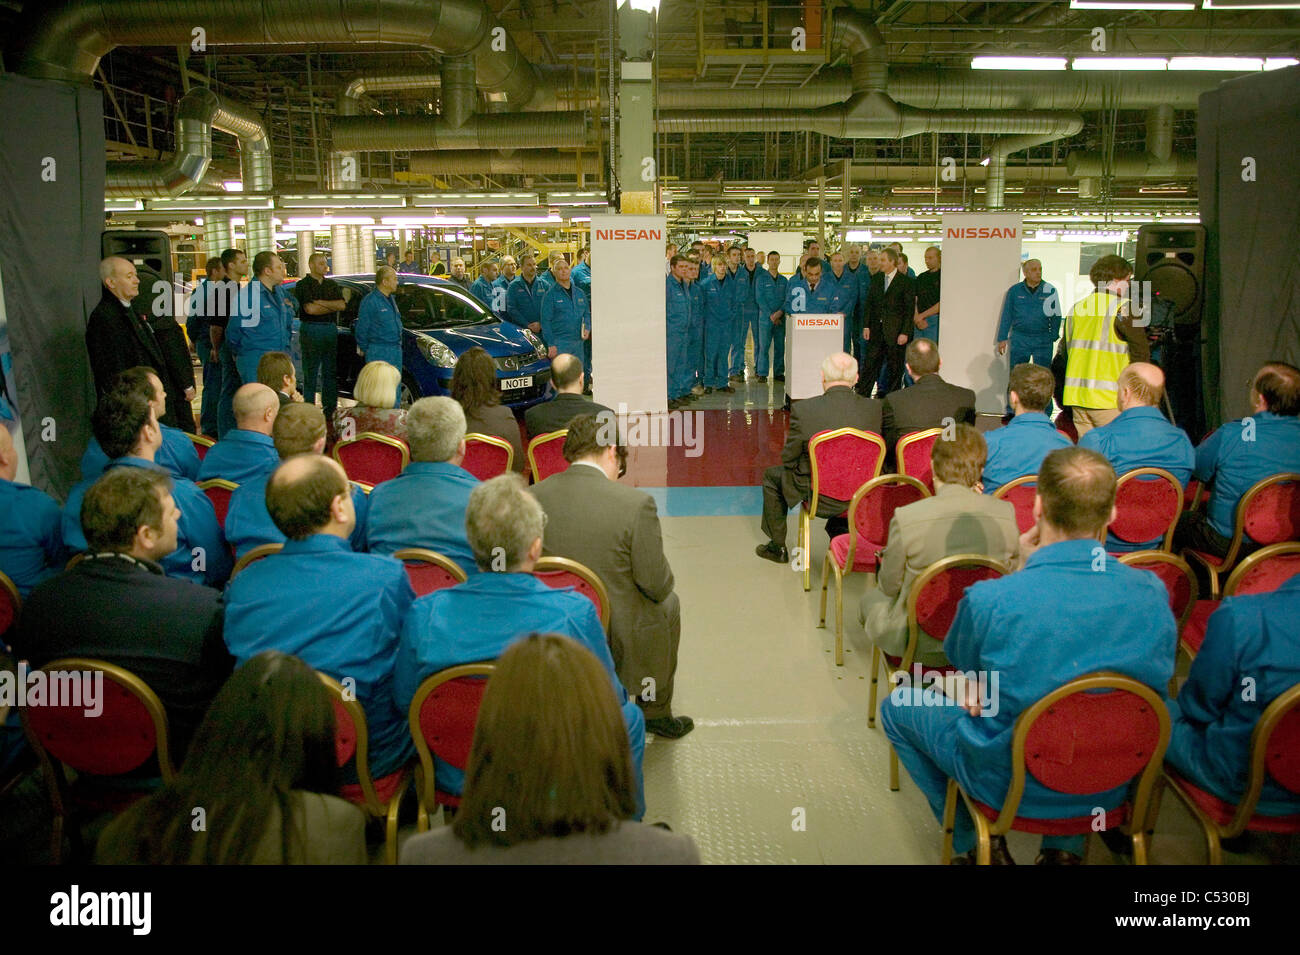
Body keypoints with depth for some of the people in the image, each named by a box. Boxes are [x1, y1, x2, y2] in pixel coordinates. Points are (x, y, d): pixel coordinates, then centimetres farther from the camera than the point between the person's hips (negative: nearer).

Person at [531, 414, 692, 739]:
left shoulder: (532, 496, -8)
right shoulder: (636, 504, -20)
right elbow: (657, 586, -13)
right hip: (619, 644, -4)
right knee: (669, 603, 29)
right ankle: (656, 711, 41)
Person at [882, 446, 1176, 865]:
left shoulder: (988, 599, -27)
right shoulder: (1153, 593, -15)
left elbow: (962, 661, -3)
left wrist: (1024, 568, -2)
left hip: (1010, 786, -3)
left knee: (898, 706, 19)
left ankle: (976, 842, 19)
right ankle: (1066, 844, 27)